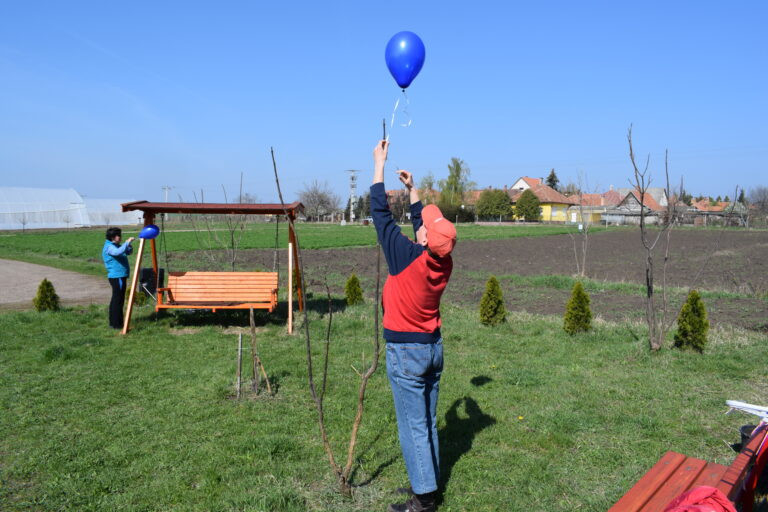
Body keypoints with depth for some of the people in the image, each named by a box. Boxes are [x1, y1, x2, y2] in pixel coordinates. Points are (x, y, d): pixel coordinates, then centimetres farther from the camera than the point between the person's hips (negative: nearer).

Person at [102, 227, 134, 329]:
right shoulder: (109, 247, -12)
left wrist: (129, 245, 5)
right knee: (118, 300, -8)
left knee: (116, 300, 15)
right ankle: (116, 324, -4)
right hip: (117, 277, -10)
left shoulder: (117, 246, 17)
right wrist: (127, 243, -30)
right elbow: (118, 252, -34)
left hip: (120, 276, 10)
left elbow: (128, 252, 24)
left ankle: (113, 322, 22)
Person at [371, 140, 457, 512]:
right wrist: (411, 189, 25)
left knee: (413, 426, 1)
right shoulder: (444, 262, -3)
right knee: (428, 422, 17)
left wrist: (379, 163, -4)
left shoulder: (407, 256, -21)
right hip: (433, 346, 7)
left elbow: (381, 213, -13)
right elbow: (424, 221, 16)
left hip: (406, 351, -7)